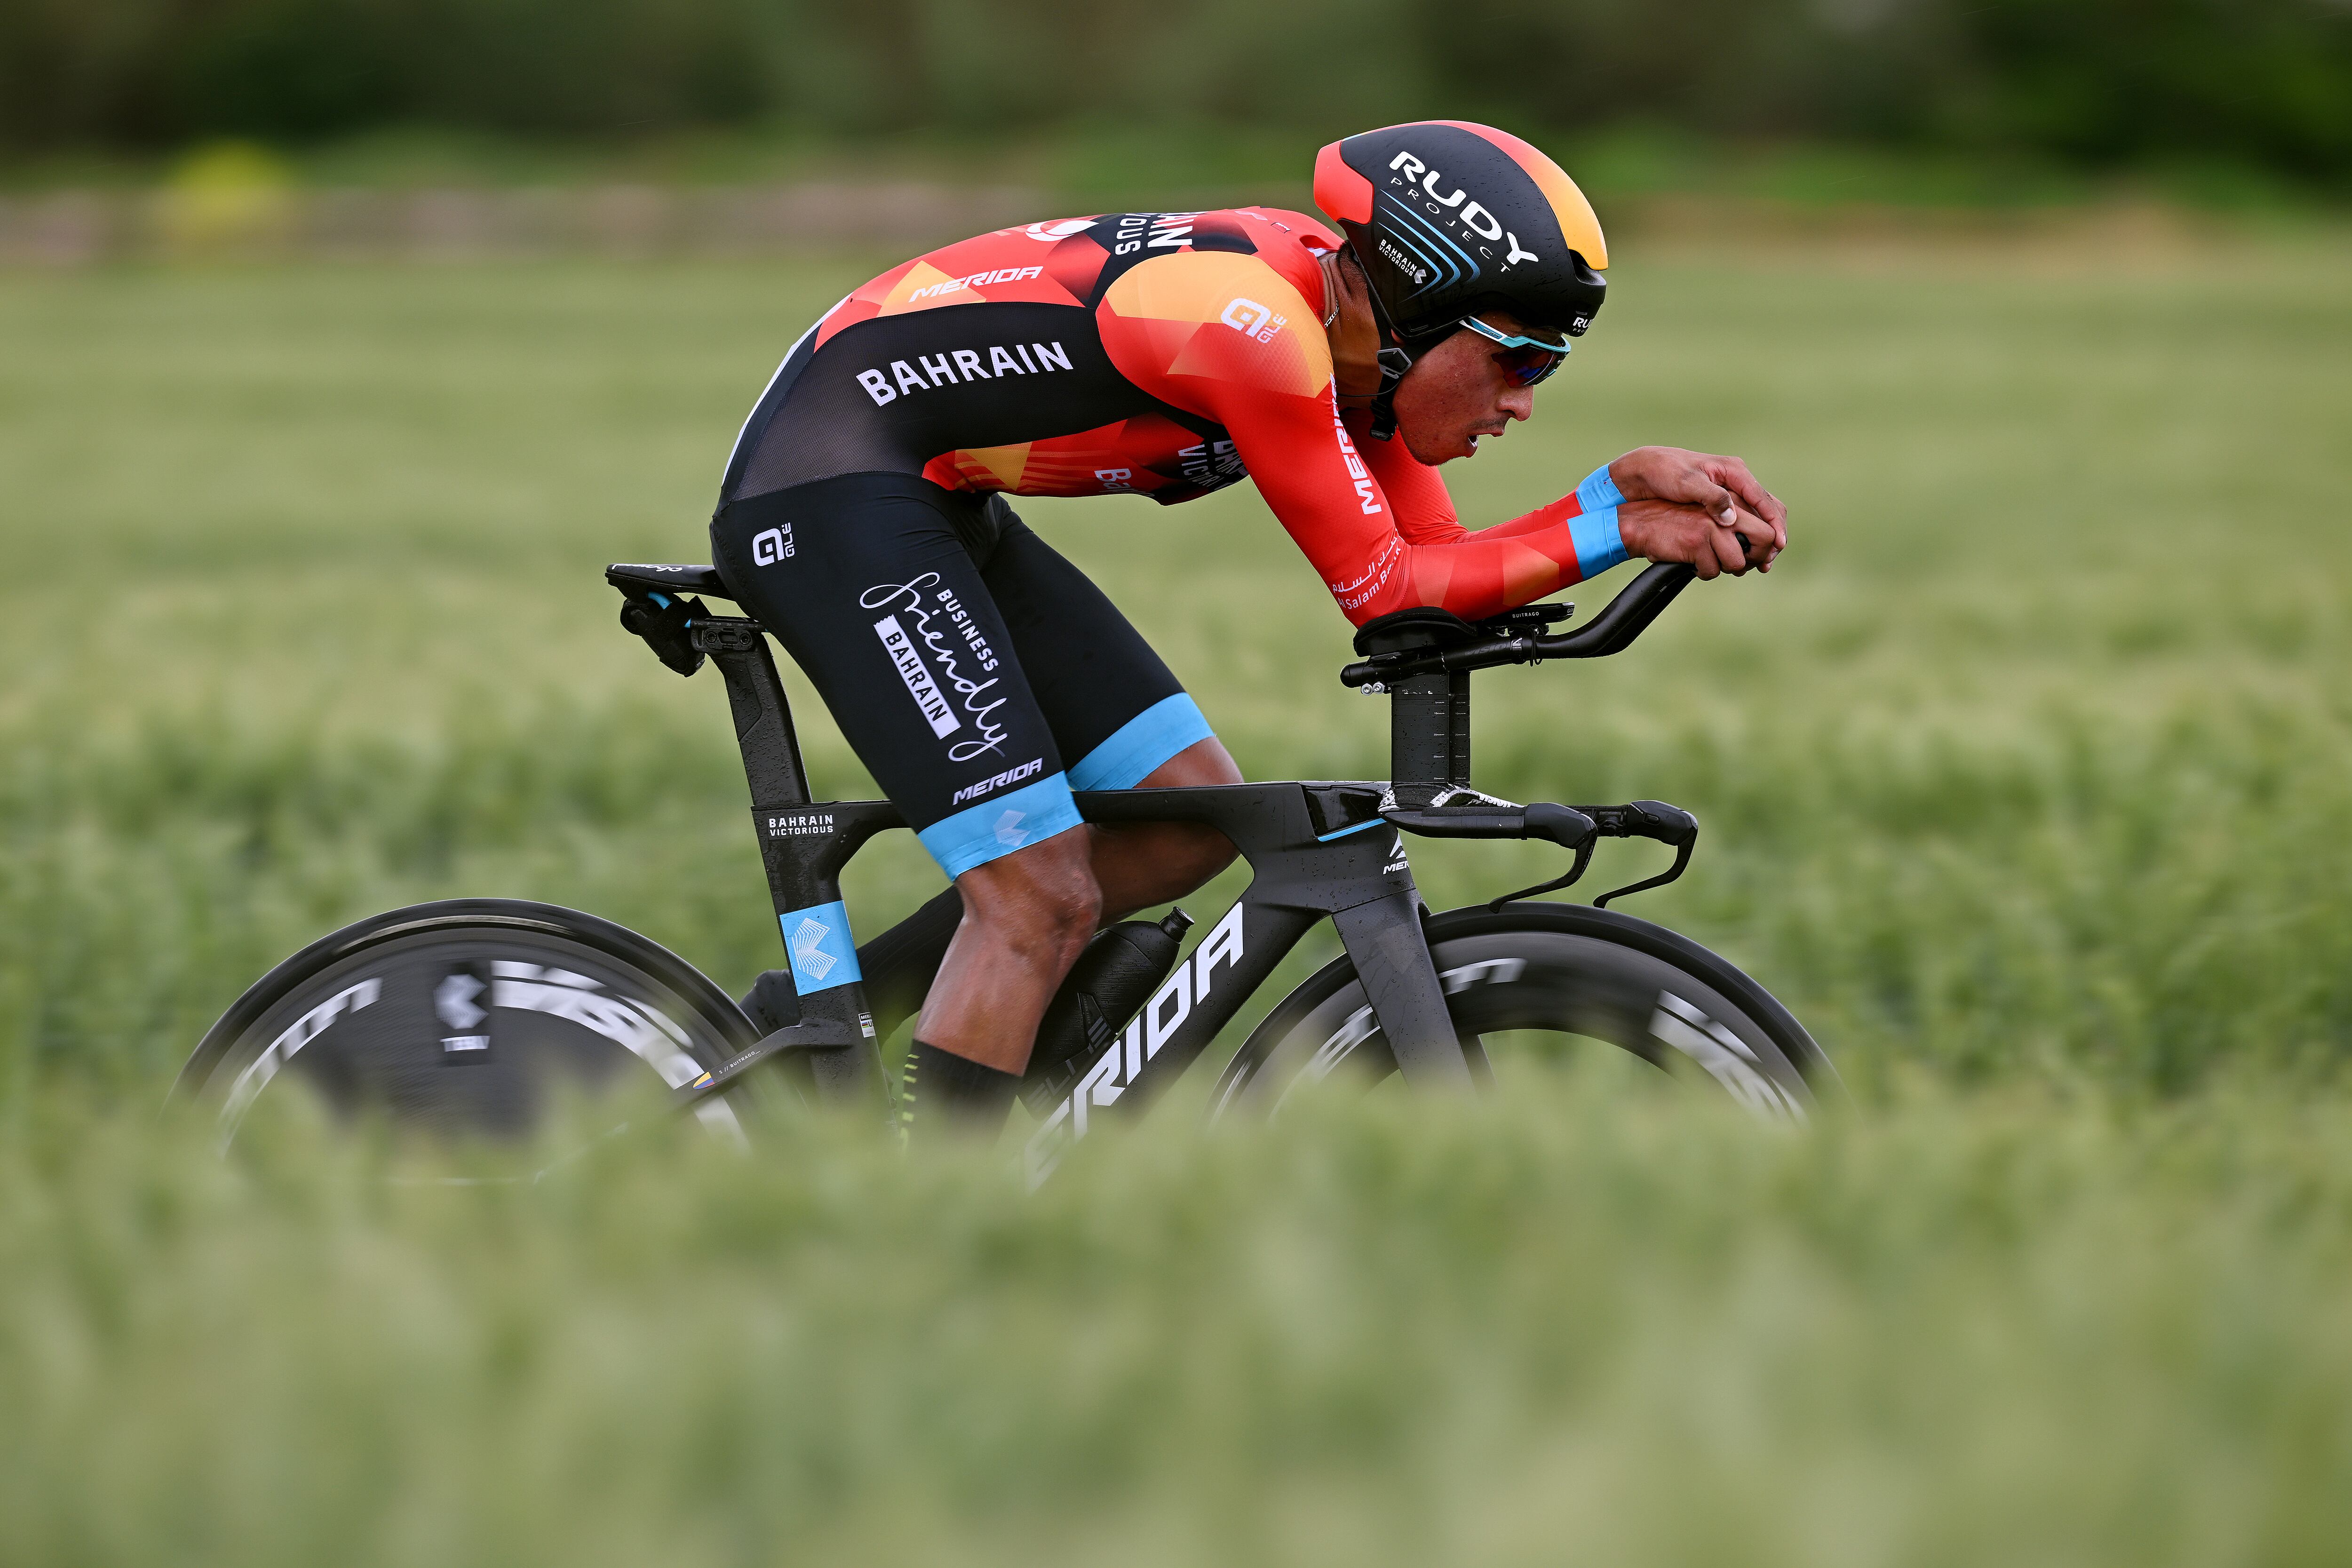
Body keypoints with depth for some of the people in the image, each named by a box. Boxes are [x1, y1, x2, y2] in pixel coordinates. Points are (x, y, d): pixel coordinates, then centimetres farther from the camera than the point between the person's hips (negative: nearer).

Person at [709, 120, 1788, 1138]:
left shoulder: (1353, 324, 2)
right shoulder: (1261, 324, -26)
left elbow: (1436, 565, 3)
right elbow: (1383, 592, -18)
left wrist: (1622, 508, -10)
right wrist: (1615, 525, -19)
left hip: (941, 511, 10)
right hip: (828, 494, -10)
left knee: (1192, 821, 8)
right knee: (1044, 901, -14)